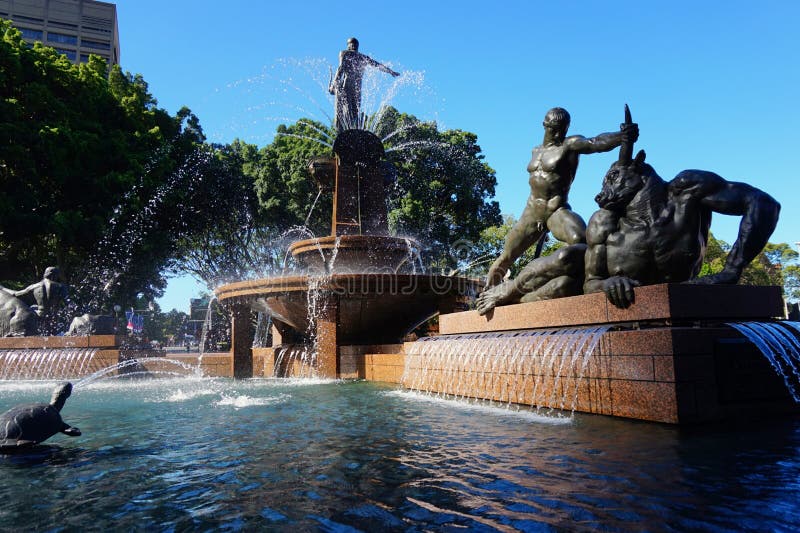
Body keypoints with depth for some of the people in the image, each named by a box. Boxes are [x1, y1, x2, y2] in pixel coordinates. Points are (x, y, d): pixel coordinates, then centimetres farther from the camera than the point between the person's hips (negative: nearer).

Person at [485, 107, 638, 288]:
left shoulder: (571, 144, -6)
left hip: (557, 211, -5)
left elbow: (597, 143, -25)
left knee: (580, 239, -39)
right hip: (531, 213, 6)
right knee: (505, 258, 13)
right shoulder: (536, 151, 14)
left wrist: (621, 136, -44)